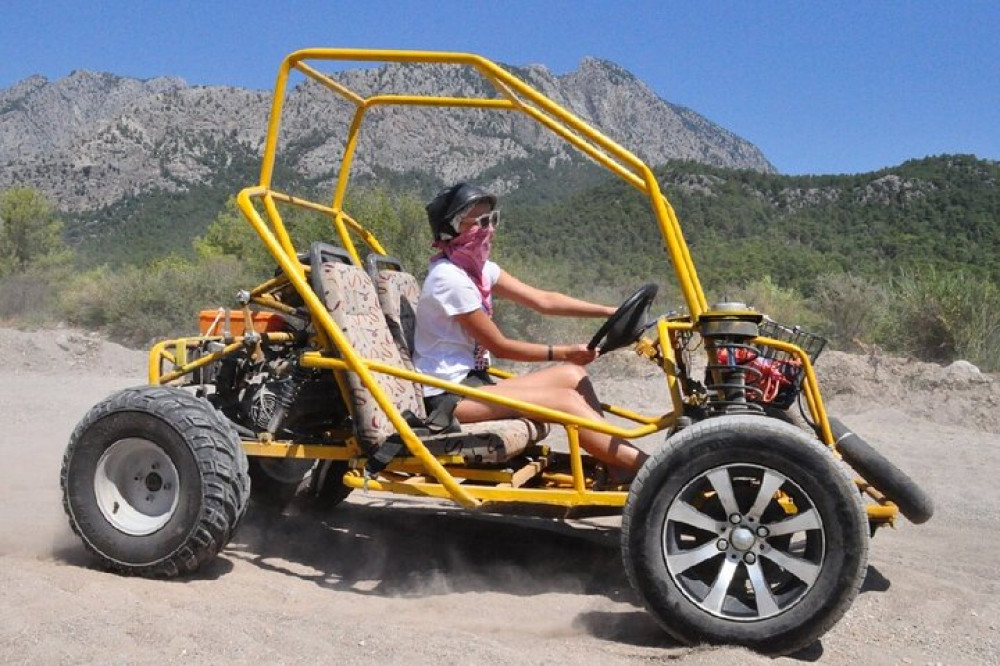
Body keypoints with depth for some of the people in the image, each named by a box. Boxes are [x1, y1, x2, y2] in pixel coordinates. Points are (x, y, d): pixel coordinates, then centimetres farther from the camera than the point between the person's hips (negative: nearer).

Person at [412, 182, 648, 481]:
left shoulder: (479, 268, 10)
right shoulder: (449, 277, -17)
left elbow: (543, 300, 5)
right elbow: (500, 346, -13)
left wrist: (612, 312, -2)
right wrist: (562, 352, -7)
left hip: (472, 381, 9)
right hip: (448, 396, -9)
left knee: (572, 375, -2)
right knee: (566, 399, -19)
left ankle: (619, 469, -3)